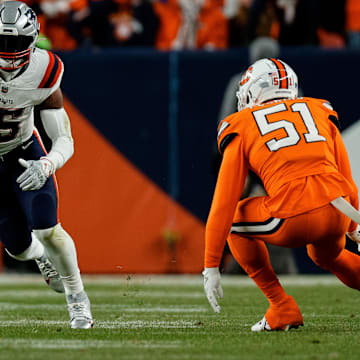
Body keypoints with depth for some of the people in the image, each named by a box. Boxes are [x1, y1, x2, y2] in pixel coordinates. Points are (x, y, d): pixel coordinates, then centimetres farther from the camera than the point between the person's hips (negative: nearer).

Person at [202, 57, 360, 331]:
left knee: (235, 220, 25)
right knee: (327, 255, 38)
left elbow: (224, 204, 10)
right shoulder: (321, 112, 23)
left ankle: (283, 308, 16)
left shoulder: (242, 127, 14)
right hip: (337, 215, 5)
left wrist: (211, 267, 13)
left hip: (294, 221, -5)